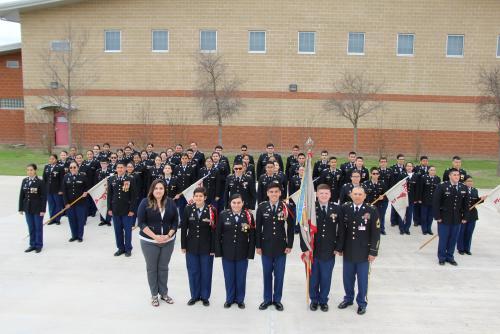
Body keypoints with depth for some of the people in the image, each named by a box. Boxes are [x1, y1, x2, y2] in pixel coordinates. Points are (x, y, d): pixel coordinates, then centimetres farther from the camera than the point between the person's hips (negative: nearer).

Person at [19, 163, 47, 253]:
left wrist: (43, 210, -14)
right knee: (31, 228, 12)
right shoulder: (24, 181, 4)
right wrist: (21, 208, 5)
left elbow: (44, 197, -11)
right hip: (27, 208, 5)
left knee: (38, 228, 6)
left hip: (37, 209, -4)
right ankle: (32, 245, 23)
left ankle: (39, 245, 17)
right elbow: (22, 195, 7)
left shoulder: (40, 182, -11)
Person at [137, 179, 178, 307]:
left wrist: (168, 235, -11)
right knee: (152, 268, 10)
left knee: (163, 267, 13)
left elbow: (175, 221, 2)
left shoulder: (170, 203, -2)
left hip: (168, 241, 2)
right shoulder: (145, 203, -10)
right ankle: (154, 295, 25)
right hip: (149, 242, -2)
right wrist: (155, 236, -18)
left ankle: (164, 293, 27)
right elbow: (141, 222, -12)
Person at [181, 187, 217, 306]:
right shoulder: (188, 209, -3)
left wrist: (213, 248, -8)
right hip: (192, 247, 2)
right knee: (193, 272, 11)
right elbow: (183, 228, 2)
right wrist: (183, 246, 1)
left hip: (206, 247, -2)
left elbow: (214, 230, -8)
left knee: (206, 272, 9)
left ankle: (205, 296, 25)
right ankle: (194, 295, 28)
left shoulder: (212, 210, -11)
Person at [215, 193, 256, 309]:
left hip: (242, 253, 0)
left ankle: (240, 299, 29)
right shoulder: (223, 215, -5)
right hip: (227, 253, 0)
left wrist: (250, 253, -6)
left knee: (241, 278, 11)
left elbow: (252, 236, -4)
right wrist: (218, 251, -5)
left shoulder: (248, 216, -6)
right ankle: (229, 299, 30)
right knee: (229, 277, 12)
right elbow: (218, 234, -2)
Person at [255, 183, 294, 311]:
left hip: (281, 247, 0)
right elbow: (258, 228, 1)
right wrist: (258, 246, -1)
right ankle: (267, 299, 25)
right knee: (267, 274, 11)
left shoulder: (286, 207, -5)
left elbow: (290, 228, 0)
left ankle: (277, 299, 24)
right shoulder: (261, 207, -3)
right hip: (266, 246, 1)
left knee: (279, 275, 9)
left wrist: (289, 245, -3)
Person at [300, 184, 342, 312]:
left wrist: (338, 247, 1)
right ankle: (314, 300, 32)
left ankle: (323, 300, 31)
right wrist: (305, 248, -9)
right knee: (313, 277, 12)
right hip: (312, 250, -1)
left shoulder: (337, 209, -1)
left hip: (329, 252, 1)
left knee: (326, 278, 12)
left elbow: (341, 230, 4)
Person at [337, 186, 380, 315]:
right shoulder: (345, 209, -2)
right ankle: (348, 298, 35)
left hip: (363, 253, -2)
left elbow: (375, 233, -6)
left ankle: (361, 302, 28)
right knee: (347, 278, 14)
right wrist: (339, 248, 3)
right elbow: (341, 230, 2)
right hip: (348, 251, 2)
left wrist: (373, 252, -7)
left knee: (362, 279, 10)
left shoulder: (371, 211, -8)